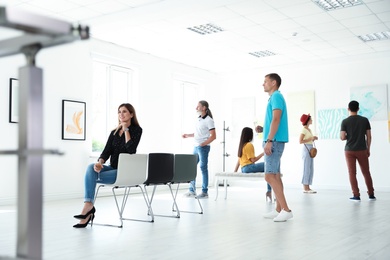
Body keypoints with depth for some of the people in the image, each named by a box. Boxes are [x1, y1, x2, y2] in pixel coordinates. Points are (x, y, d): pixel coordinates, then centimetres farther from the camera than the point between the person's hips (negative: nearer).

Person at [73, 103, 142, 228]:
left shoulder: (136, 130, -2)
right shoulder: (114, 132, 13)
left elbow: (131, 148, -18)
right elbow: (107, 151, 1)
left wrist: (126, 129, -10)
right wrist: (100, 162, -20)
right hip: (113, 168, 6)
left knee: (90, 176, -21)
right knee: (91, 167, -24)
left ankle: (88, 207, -12)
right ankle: (88, 206, -32)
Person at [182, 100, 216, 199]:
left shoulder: (208, 120, -10)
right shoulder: (198, 119, 13)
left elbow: (213, 136, -14)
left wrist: (204, 143, -22)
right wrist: (188, 135, 16)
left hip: (203, 147, -8)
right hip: (196, 146, 8)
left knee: (203, 168, -2)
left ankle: (205, 192, 6)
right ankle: (192, 190, 19)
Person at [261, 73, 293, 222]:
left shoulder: (276, 96, -9)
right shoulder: (274, 98, 20)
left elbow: (276, 120, -19)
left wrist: (269, 140, -23)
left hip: (274, 141, -10)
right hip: (274, 141, 10)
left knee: (270, 176, -13)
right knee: (275, 176, 9)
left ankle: (286, 210, -12)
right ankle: (279, 210, 13)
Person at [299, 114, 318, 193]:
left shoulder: (309, 129, 17)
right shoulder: (304, 130, -8)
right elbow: (300, 141, -15)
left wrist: (314, 138, 4)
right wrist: (310, 138, -16)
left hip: (311, 149, 9)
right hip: (306, 149, -9)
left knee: (311, 169, 7)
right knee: (307, 169, -7)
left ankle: (307, 187, 10)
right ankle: (305, 188, -4)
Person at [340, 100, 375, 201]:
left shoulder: (345, 121, -5)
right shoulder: (365, 120, 0)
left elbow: (342, 137, -9)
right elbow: (368, 136, 2)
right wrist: (368, 149, 12)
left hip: (349, 151, -1)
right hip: (362, 150, 2)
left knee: (352, 173, 2)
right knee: (366, 173, 12)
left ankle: (356, 195, 1)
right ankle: (371, 194, 19)